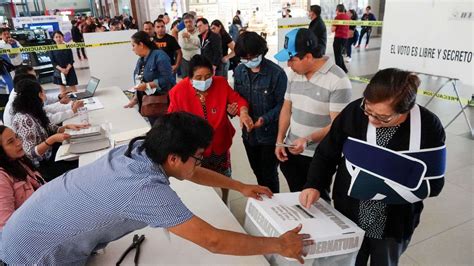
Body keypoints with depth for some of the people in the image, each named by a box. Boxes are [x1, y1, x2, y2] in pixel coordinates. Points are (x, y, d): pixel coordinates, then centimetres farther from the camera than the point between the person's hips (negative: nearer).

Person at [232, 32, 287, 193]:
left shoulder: (276, 73, -19)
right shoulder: (239, 71, -1)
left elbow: (282, 104, -15)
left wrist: (265, 119, -28)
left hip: (270, 133, -5)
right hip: (248, 132, 6)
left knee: (269, 174, 10)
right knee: (257, 172, 24)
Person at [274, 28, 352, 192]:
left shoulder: (338, 80, -19)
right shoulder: (294, 74, 3)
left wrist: (308, 140, -32)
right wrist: (280, 141, 4)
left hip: (319, 158, -6)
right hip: (291, 152, 6)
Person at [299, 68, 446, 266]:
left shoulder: (428, 127, -18)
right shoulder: (355, 111, -16)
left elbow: (432, 185, -13)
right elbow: (326, 154, -5)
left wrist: (380, 185, -22)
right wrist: (314, 185, -19)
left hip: (394, 226, -1)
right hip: (348, 217, 1)